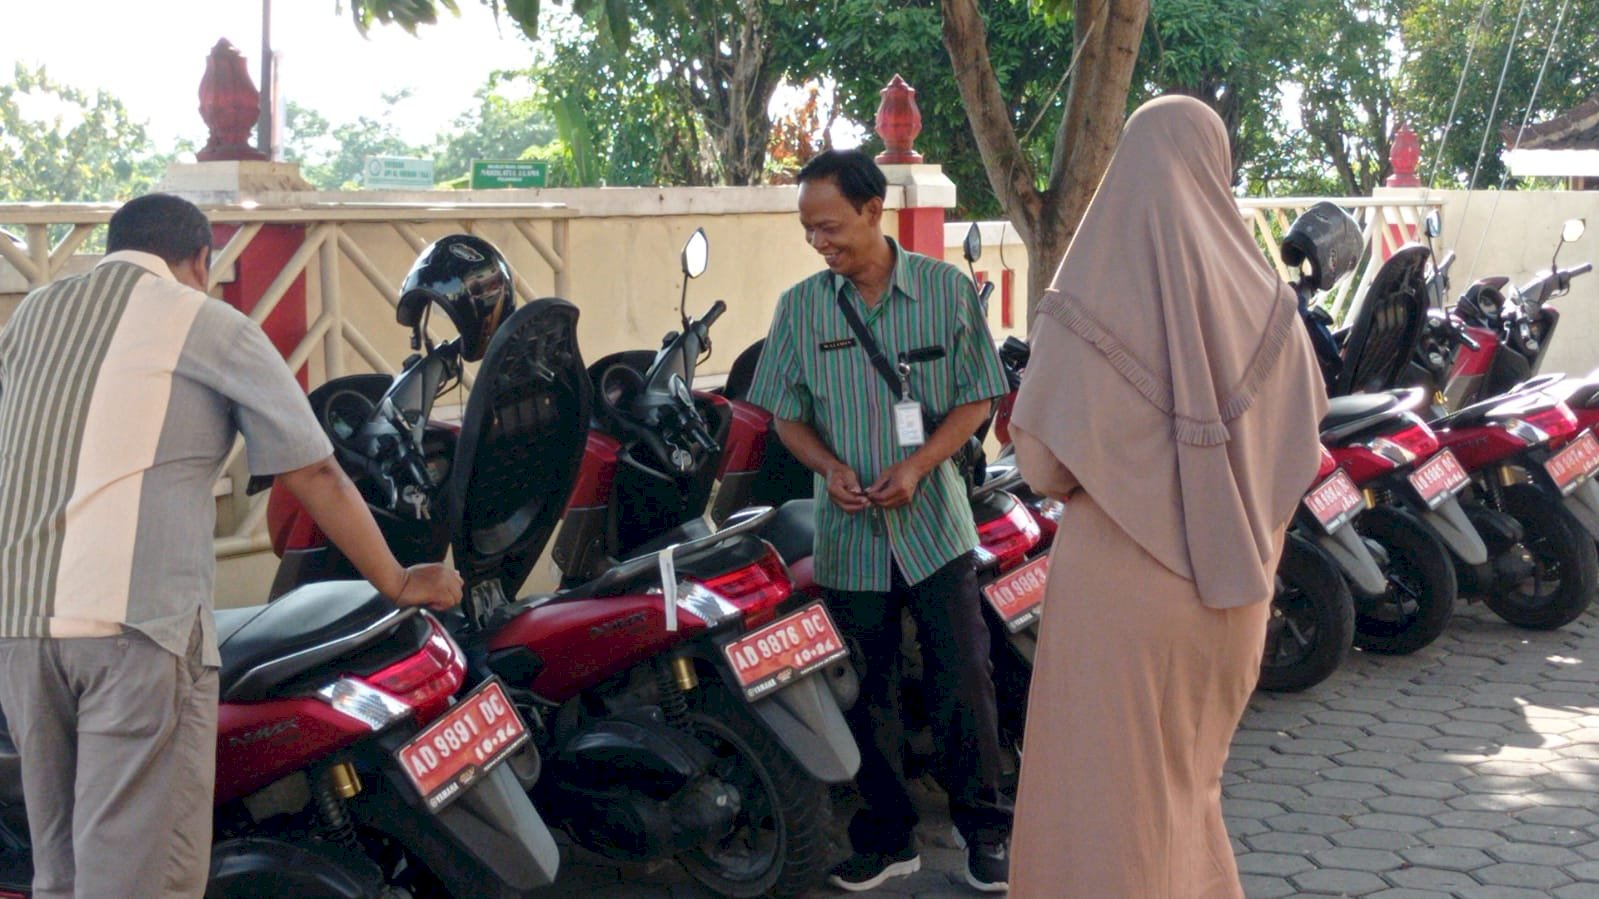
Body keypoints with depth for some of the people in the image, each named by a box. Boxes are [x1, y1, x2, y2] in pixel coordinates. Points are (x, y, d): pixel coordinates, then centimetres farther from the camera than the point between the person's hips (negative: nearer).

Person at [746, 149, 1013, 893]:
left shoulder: (947, 289, -3)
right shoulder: (800, 307, 1)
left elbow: (976, 398, 0)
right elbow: (786, 413, 7)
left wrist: (918, 467, -14)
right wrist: (830, 467, -12)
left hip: (933, 523, -2)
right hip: (849, 528, 2)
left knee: (963, 679, 1)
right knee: (868, 692, 9)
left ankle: (984, 828, 16)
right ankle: (886, 837, 21)